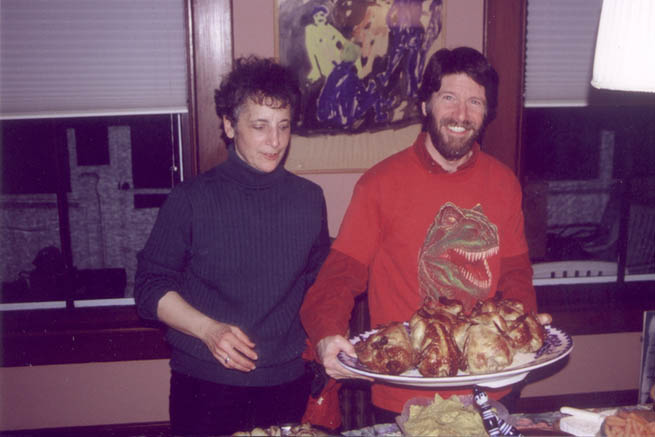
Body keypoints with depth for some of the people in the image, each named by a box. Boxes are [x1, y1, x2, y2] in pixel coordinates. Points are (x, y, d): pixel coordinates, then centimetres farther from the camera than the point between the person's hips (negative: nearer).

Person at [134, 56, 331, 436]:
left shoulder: (309, 198, 5)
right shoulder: (192, 199, -5)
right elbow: (152, 287, -3)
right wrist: (209, 329, -17)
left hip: (288, 386, 3)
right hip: (205, 387, -2)